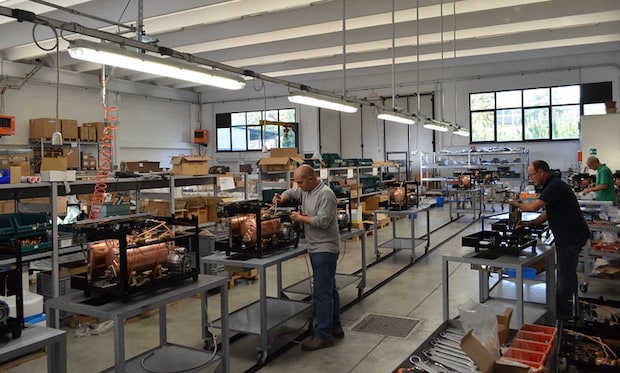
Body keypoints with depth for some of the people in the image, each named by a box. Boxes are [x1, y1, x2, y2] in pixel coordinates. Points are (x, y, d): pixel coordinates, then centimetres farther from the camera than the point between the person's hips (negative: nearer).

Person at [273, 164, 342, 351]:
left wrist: (300, 218, -12)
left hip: (325, 249, -10)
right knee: (329, 289, 16)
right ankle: (335, 327, 27)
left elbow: (322, 221, -24)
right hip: (316, 249, 10)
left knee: (322, 292, -8)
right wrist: (281, 198, 5)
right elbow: (291, 193, 27)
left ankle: (323, 336, -2)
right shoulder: (304, 191, 10)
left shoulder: (325, 194, -17)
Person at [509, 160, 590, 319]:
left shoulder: (556, 186, -22)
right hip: (566, 235, 10)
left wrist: (518, 204, -9)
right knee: (564, 271, 19)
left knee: (566, 273, -1)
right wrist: (529, 224, 4)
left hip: (571, 236, -10)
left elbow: (535, 206, -28)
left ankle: (568, 311, 10)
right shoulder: (552, 185, 13)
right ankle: (561, 303, 32)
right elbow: (547, 213, 15)